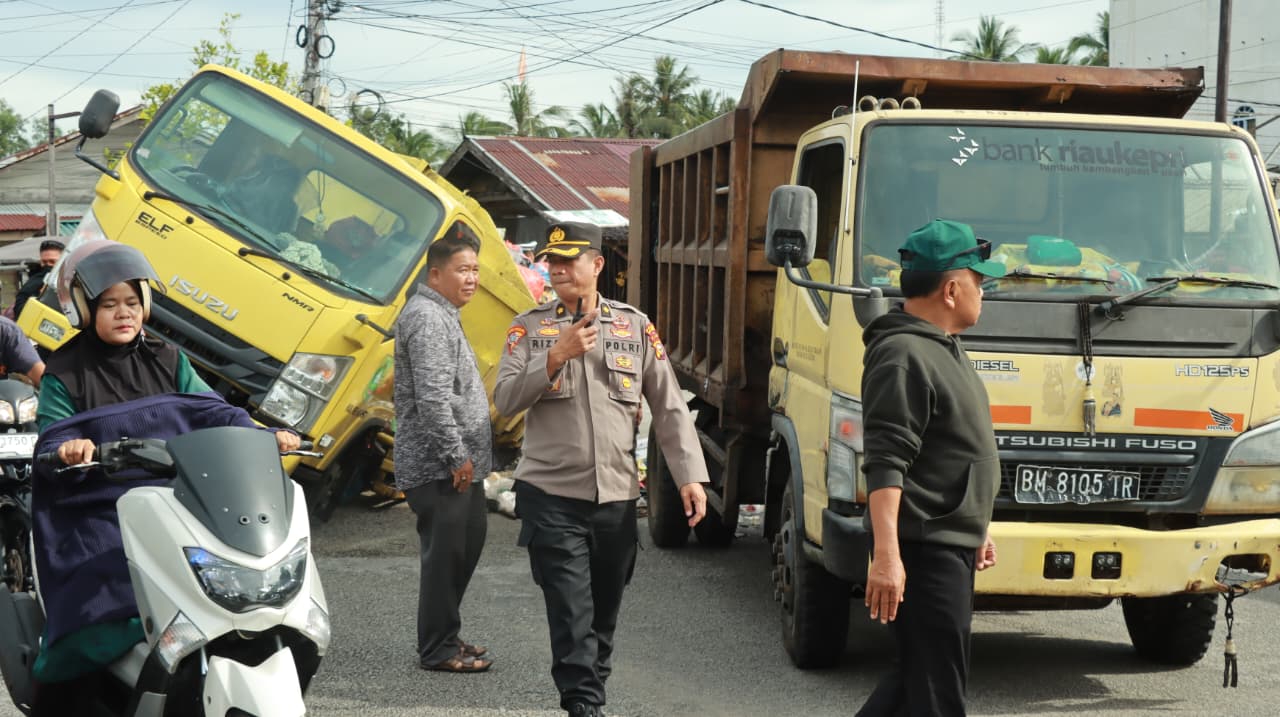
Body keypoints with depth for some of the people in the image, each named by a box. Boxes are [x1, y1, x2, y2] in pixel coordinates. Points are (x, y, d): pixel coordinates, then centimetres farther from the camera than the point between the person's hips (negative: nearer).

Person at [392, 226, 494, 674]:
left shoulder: (442, 315, 19)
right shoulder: (427, 319, -16)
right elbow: (432, 397, -24)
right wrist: (457, 456, -22)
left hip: (457, 466, 11)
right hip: (439, 468, -11)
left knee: (468, 540, 17)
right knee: (445, 553, -5)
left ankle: (445, 637, 26)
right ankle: (438, 650, 3)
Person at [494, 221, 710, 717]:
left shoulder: (635, 327, 6)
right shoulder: (529, 328, 4)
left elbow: (669, 407, 5)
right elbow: (505, 401, -5)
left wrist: (690, 475, -4)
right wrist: (556, 356, -16)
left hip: (618, 496, 2)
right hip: (551, 496, -2)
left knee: (605, 612, 12)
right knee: (571, 615, -8)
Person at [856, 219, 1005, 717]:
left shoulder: (942, 348, 17)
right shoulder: (903, 356, -16)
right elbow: (885, 463, -24)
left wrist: (976, 530, 27)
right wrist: (886, 557, -31)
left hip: (951, 546, 10)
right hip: (923, 550, -10)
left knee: (916, 676, 16)